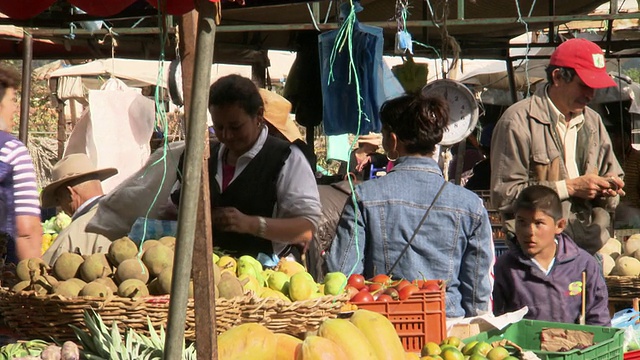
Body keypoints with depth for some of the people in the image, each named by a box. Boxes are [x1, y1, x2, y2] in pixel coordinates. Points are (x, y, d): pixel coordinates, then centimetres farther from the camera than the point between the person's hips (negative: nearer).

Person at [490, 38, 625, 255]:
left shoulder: (593, 123, 19)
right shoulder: (519, 121, -2)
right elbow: (503, 195, -10)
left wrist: (607, 190, -1)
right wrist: (569, 187, -9)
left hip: (592, 251, 5)